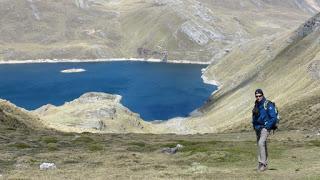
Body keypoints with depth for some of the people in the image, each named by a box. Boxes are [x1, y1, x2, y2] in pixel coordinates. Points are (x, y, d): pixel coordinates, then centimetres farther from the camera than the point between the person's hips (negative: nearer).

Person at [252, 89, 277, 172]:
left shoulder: (268, 105, -13)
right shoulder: (256, 105, 9)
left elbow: (274, 118, -14)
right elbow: (254, 116, 23)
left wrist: (267, 127, -15)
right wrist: (254, 126, 12)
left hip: (265, 128, -7)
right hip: (257, 128, 7)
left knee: (261, 143, -22)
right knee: (262, 145, 11)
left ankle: (262, 163, -20)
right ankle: (264, 164, 20)